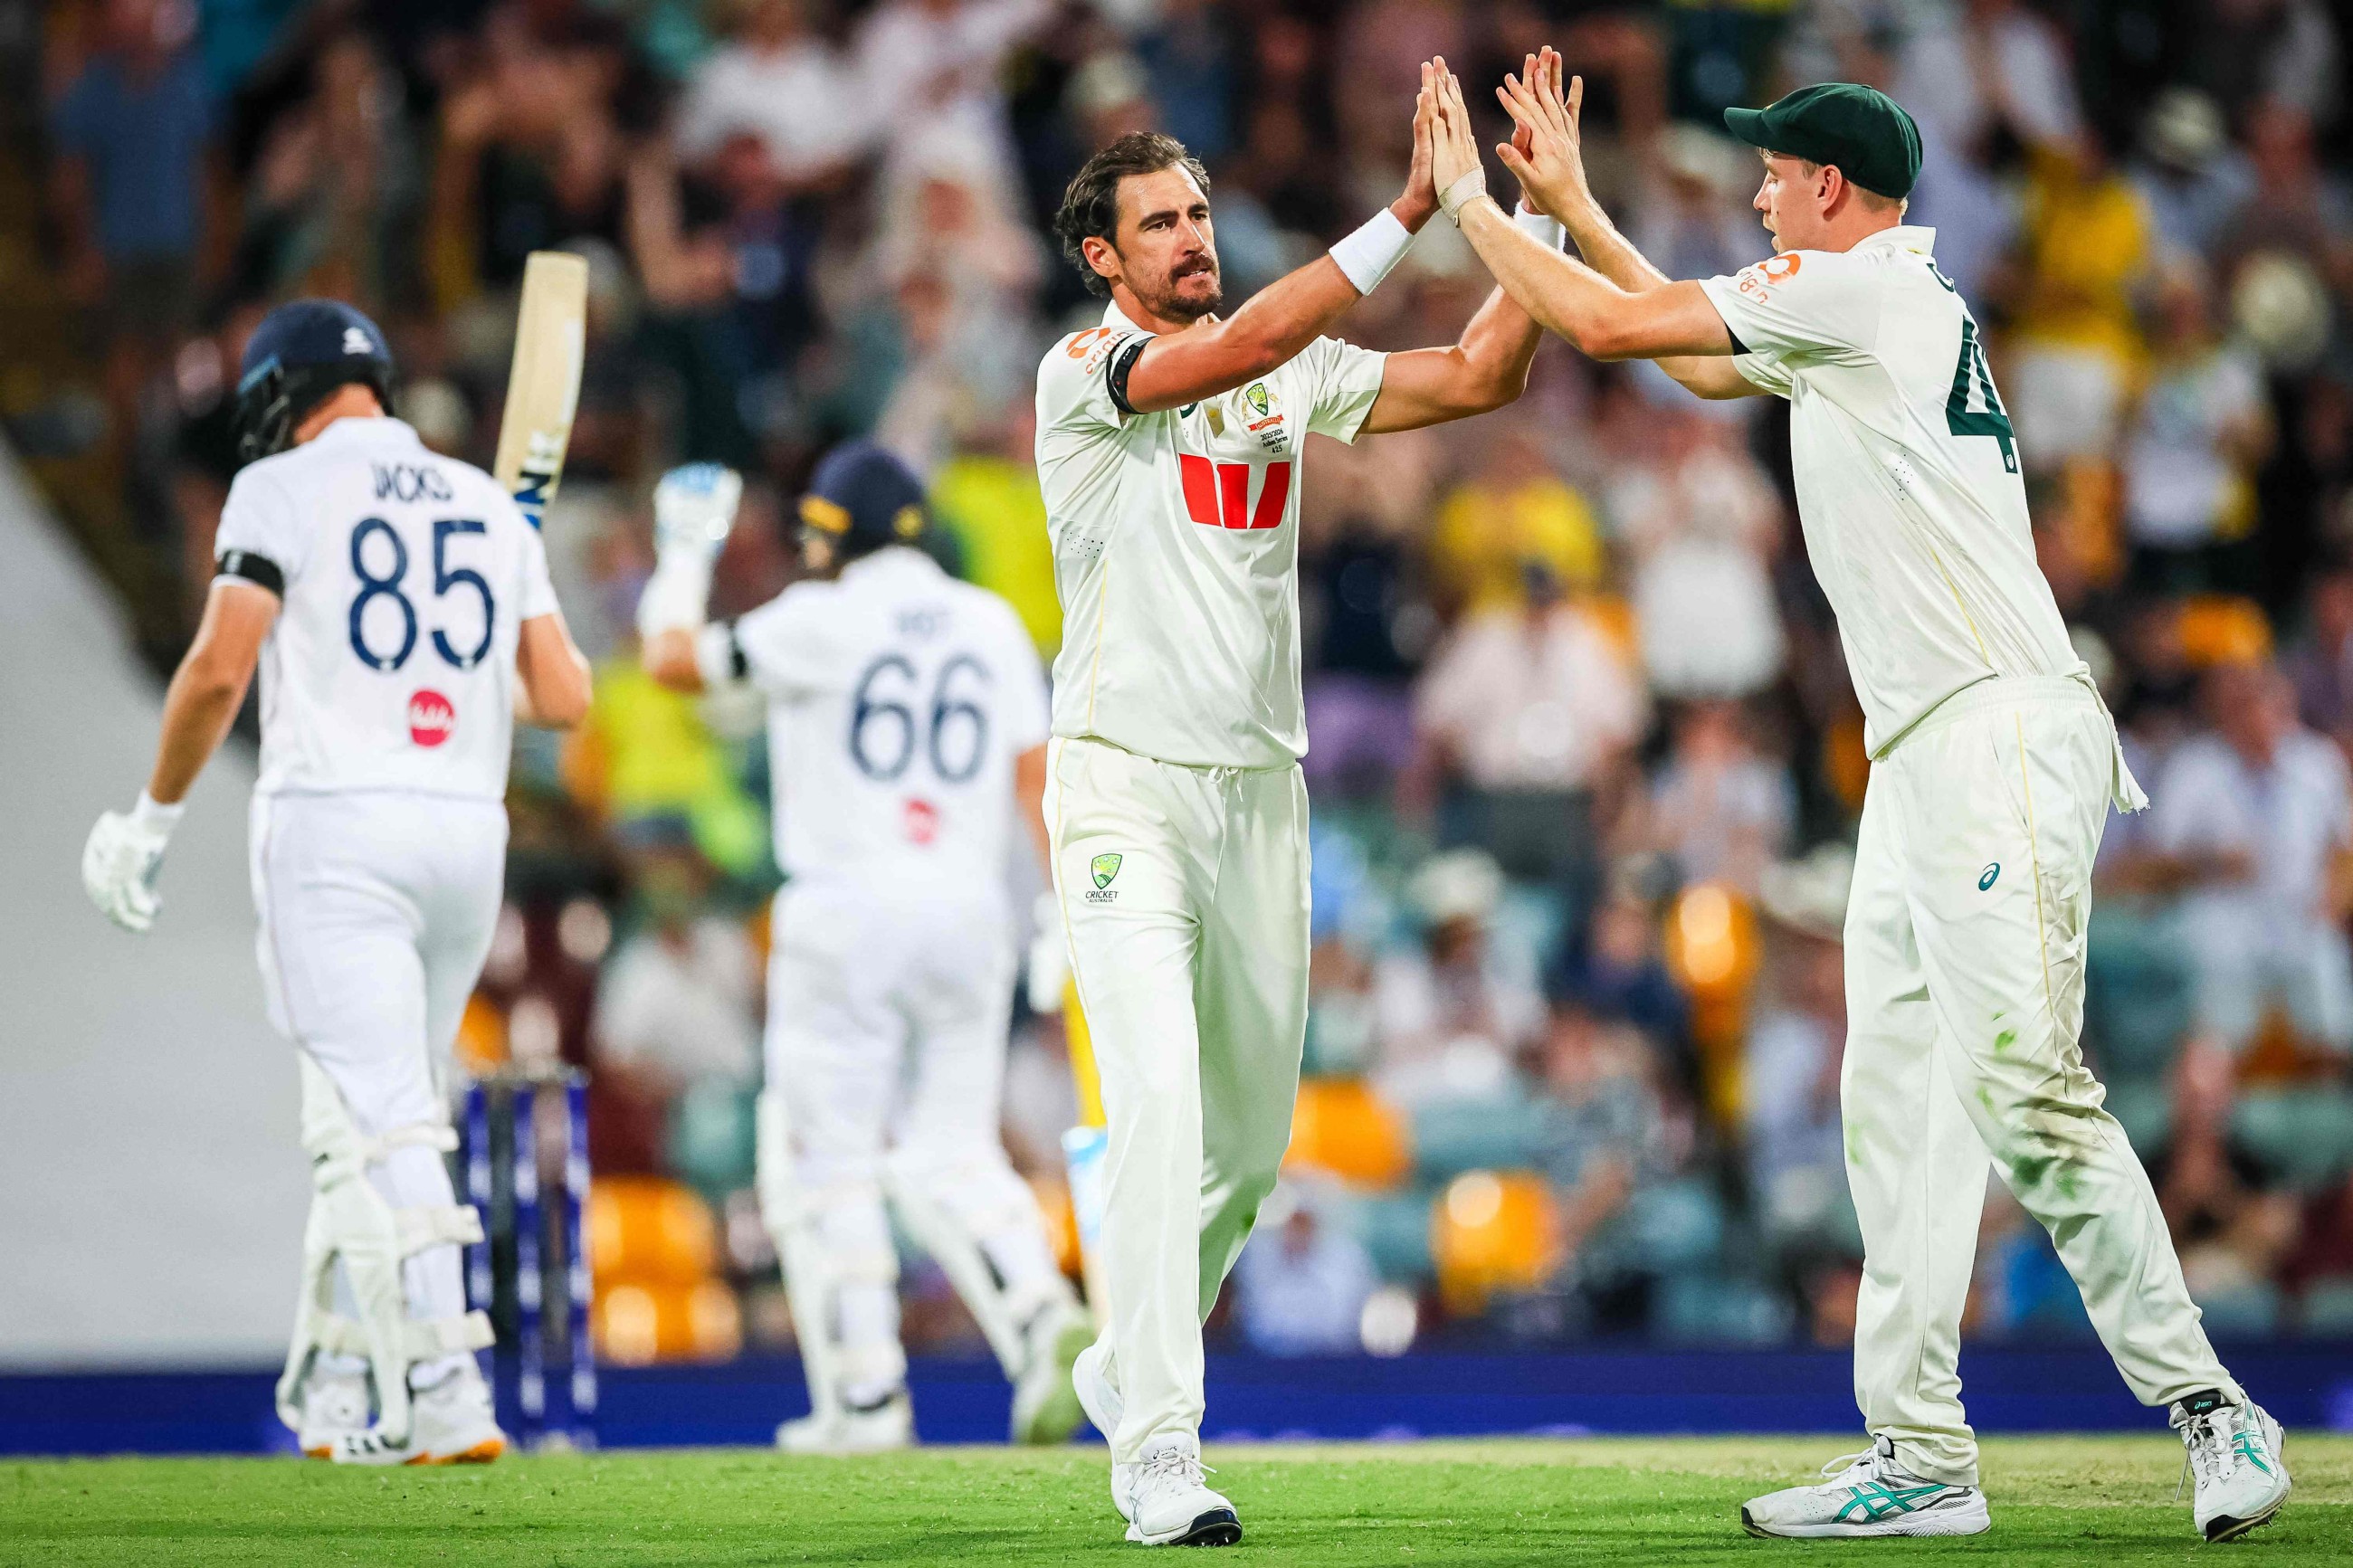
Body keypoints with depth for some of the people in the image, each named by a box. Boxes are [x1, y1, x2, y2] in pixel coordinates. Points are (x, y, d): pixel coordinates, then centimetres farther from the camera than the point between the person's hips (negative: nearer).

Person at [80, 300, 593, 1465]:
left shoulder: (286, 489, -1)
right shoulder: (491, 507, 15)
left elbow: (218, 668, -10)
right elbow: (564, 698, 8)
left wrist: (152, 820, 0)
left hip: (335, 828, -5)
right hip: (469, 833, 5)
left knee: (379, 1122, -11)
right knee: (380, 1115, 17)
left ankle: (445, 1399, -22)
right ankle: (331, 1396, 21)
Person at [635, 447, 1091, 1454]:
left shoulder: (821, 620, -3)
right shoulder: (993, 625, 11)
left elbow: (674, 661, 3)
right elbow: (1037, 773, 5)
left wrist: (685, 558, 19)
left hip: (846, 909, -5)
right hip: (969, 910, 5)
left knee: (827, 1157, 3)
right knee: (953, 1153, 11)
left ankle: (865, 1396, -2)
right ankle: (1041, 1312, -16)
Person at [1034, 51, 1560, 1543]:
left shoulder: (1296, 372, 9)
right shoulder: (1083, 375, -8)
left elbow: (1480, 375, 3)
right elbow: (1242, 347, -25)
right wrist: (1411, 207, -29)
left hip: (1261, 789, 6)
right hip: (1125, 787, -6)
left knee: (1252, 1137, 12)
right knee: (1163, 1108, -20)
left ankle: (1132, 1366, 34)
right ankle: (1160, 1450, -20)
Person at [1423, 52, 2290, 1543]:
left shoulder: (1867, 289, -7)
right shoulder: (1878, 307, 22)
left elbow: (1613, 325, -5)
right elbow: (1704, 362, 38)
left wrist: (1472, 202, 9)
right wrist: (1571, 203, 37)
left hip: (2002, 738, -10)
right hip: (1924, 757, 10)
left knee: (2025, 1092, -16)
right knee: (1897, 1104, 6)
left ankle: (2205, 1404, -12)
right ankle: (1921, 1454, 4)